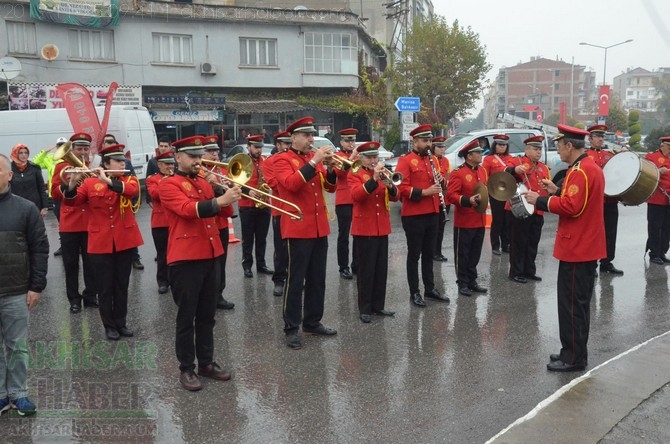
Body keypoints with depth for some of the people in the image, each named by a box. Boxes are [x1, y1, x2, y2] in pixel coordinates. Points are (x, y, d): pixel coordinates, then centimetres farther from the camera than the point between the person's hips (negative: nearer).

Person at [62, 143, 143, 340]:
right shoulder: (90, 183, 2)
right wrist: (72, 184, -24)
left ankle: (121, 322, 25)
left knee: (122, 284, 11)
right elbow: (72, 201, -5)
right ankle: (109, 325, 19)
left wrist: (108, 181, -30)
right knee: (105, 286, 6)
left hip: (125, 241, 1)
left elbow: (133, 191, -20)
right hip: (100, 243, -1)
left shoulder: (129, 180, 3)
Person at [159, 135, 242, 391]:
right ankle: (186, 369, 14)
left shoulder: (204, 183, 16)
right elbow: (188, 209, -23)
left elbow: (220, 212, 13)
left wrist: (223, 191, -3)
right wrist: (218, 201, -35)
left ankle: (207, 363, 25)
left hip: (211, 255, 7)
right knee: (186, 317, 3)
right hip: (185, 259, -7)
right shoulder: (169, 185, -6)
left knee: (207, 315, 14)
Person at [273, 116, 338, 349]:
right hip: (298, 229, -7)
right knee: (295, 280, -2)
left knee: (317, 279, 13)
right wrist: (314, 162, -24)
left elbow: (330, 186, 11)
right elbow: (292, 184, -23)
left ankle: (313, 322, 25)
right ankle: (291, 328, 7)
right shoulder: (282, 160, -5)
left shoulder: (315, 158, 14)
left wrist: (330, 168, -8)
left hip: (320, 228, 7)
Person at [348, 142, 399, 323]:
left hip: (382, 228, 6)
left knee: (381, 269, 10)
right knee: (366, 270, -2)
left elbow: (395, 197, 5)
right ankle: (364, 309, 7)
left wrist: (390, 185, -16)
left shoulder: (382, 172, 13)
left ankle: (378, 305, 21)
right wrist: (374, 178, -29)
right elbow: (356, 196, -23)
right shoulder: (354, 174, -4)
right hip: (364, 229, -6)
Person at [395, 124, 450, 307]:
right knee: (414, 255, 3)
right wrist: (424, 192, -23)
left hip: (432, 214, 7)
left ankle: (430, 288, 27)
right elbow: (401, 188, -17)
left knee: (429, 253, 16)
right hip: (413, 216, -7)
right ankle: (414, 293, 12)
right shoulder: (405, 161, -9)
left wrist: (440, 182, -1)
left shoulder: (432, 160, 13)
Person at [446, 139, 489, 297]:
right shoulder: (457, 173, -14)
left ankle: (472, 281, 26)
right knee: (462, 254, 4)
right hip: (464, 222, -7)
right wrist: (468, 200, -30)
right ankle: (463, 284, 14)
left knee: (475, 254, 15)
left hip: (480, 221, 7)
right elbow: (450, 195, -19)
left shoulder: (483, 171, 11)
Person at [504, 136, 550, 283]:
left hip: (538, 212, 7)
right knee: (518, 242, 0)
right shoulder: (517, 161, -4)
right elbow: (505, 173, -25)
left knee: (533, 243, 13)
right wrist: (515, 170, -45)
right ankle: (516, 272, 8)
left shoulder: (543, 168, 19)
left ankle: (530, 271, 24)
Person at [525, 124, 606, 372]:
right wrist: (557, 192, 11)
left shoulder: (581, 171, -19)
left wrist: (540, 200, -17)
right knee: (579, 303, 16)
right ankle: (575, 352, 26)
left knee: (571, 304, -3)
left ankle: (573, 358, 6)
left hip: (577, 248, -11)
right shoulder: (590, 167, 14)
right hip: (585, 247, 11)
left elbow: (571, 207, -26)